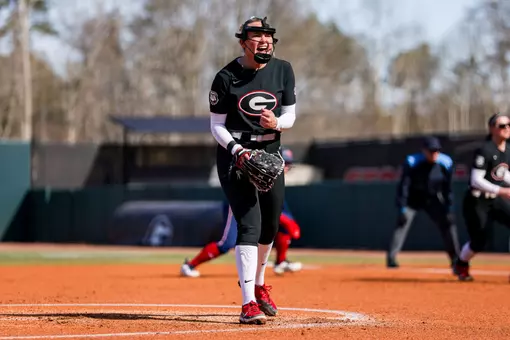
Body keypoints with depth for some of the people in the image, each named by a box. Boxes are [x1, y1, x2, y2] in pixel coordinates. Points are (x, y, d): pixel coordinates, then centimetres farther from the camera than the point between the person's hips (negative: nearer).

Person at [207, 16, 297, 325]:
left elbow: (290, 115, 4)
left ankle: (258, 285, 40)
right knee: (249, 224, -17)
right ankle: (248, 304, -22)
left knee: (270, 225, 14)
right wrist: (238, 151, -23)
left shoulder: (283, 70, -2)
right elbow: (217, 125, -7)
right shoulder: (226, 77, -12)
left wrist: (276, 122, -19)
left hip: (270, 152, 5)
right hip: (234, 153, -5)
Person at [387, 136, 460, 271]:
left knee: (448, 223, -3)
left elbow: (447, 188, -6)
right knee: (402, 223, -20)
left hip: (433, 199, 3)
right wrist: (402, 208, -26)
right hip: (413, 198, -3)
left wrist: (449, 208, -9)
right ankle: (391, 258, -19)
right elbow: (403, 185, -22)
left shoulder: (446, 163, -15)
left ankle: (456, 260, 6)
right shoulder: (411, 162, -25)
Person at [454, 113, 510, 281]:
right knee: (478, 243, -1)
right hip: (477, 202, -7)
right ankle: (461, 264, 33)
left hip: (496, 200, 7)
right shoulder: (484, 151, -21)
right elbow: (476, 180, -26)